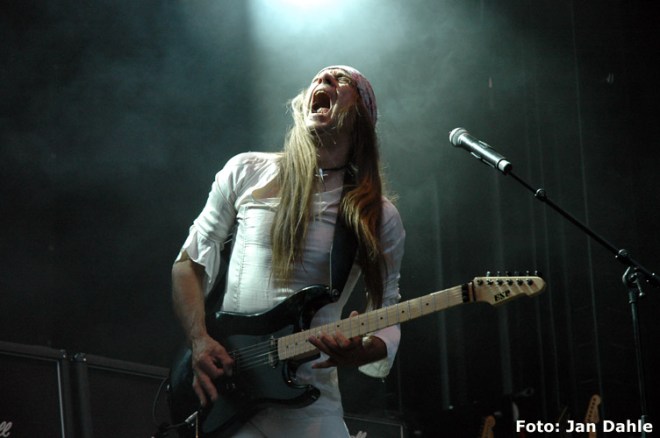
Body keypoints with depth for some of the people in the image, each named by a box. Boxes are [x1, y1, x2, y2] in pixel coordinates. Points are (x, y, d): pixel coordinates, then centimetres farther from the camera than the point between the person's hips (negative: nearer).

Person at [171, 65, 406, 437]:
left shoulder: (381, 219, 2)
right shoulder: (247, 172, 4)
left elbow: (387, 319, 6)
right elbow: (190, 263, 8)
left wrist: (360, 353, -17)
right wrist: (200, 343, -6)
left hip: (309, 402, 1)